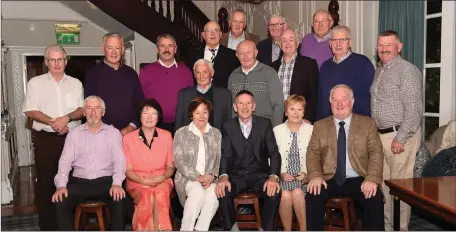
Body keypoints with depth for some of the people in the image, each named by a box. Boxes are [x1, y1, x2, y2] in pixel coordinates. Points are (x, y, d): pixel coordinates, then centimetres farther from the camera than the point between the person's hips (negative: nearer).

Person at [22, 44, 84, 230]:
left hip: (72, 138, 1)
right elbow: (30, 111, -3)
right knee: (45, 181, 3)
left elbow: (83, 109, 4)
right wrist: (52, 122, -15)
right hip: (45, 139, -1)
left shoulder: (76, 83, 11)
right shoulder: (35, 83, 6)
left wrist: (67, 118, -15)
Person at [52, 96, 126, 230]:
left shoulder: (113, 132, 8)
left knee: (119, 199, -31)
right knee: (60, 201, -25)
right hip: (80, 181, 2)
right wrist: (61, 185, -13)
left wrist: (117, 183, -19)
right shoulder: (74, 133, 12)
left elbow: (119, 160, -2)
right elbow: (65, 161, 5)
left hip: (106, 181, -1)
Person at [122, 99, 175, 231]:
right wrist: (144, 180, -15)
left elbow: (170, 167, 10)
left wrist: (163, 177, -12)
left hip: (162, 181, 1)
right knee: (148, 196, -33)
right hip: (137, 182, -1)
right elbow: (128, 170, 2)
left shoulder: (166, 136, 7)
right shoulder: (128, 138, 2)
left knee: (160, 195, -33)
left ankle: (160, 228, -24)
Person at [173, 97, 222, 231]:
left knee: (214, 193, -31)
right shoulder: (181, 133, 4)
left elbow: (219, 159, 9)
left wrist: (212, 176, -11)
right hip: (187, 178, -2)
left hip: (209, 178, 2)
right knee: (198, 192, -34)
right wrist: (198, 176, -15)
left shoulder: (216, 134, 14)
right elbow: (178, 160, -4)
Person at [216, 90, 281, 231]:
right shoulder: (228, 126, 2)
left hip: (259, 174, 0)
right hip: (237, 175, 1)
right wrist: (223, 176, -27)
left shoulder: (264, 124, 0)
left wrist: (273, 177, -25)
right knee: (221, 190, -29)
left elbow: (274, 152, -7)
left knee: (274, 191, -30)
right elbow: (225, 155, -6)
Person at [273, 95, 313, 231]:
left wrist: (307, 173, -11)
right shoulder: (277, 130, 6)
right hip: (283, 177, 1)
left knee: (297, 193, -31)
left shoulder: (311, 130, 4)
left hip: (304, 177, 0)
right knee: (285, 195, -30)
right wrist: (281, 174, -9)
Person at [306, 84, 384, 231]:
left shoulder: (368, 124, 10)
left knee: (375, 200, -28)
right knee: (312, 198, -27)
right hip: (329, 180, 1)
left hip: (358, 180, 0)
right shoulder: (319, 126, 13)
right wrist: (315, 176, -16)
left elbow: (376, 153, 2)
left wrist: (372, 179, -15)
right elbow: (313, 153, 4)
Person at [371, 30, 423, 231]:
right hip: (380, 135, 8)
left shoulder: (407, 71, -10)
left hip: (400, 135, -8)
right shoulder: (379, 71, 15)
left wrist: (400, 139, -19)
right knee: (382, 183, 12)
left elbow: (414, 110, -17)